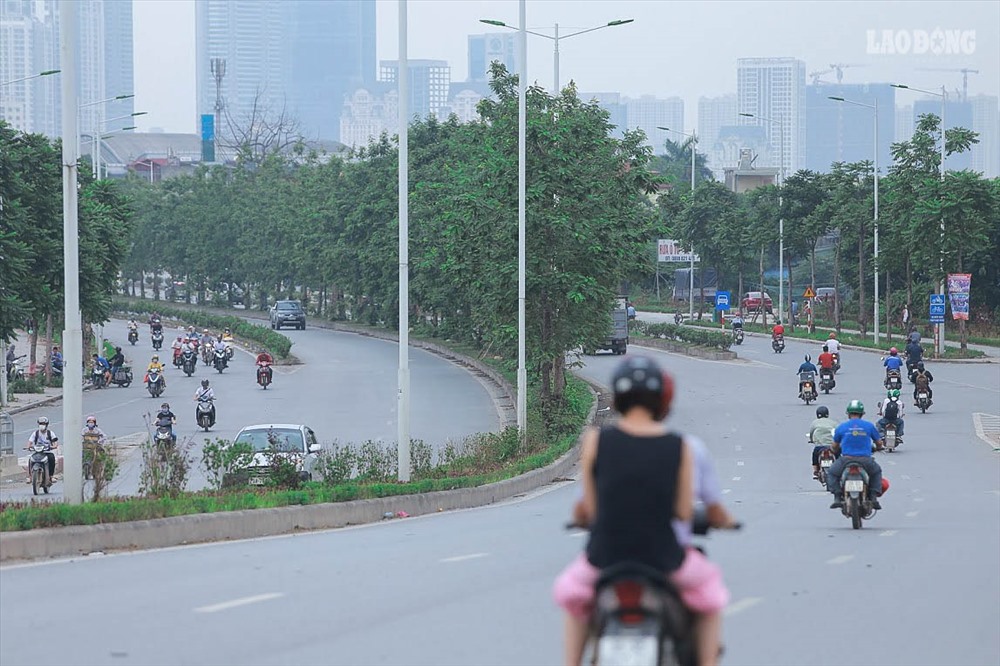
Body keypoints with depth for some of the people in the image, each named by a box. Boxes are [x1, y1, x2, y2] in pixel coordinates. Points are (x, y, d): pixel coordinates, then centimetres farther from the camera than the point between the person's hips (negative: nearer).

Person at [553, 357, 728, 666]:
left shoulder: (595, 440, -7)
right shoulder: (679, 447, -6)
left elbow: (590, 508, -1)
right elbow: (684, 512, 0)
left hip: (605, 556, 0)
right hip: (662, 557, 0)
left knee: (572, 591, 35)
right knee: (709, 588, 32)